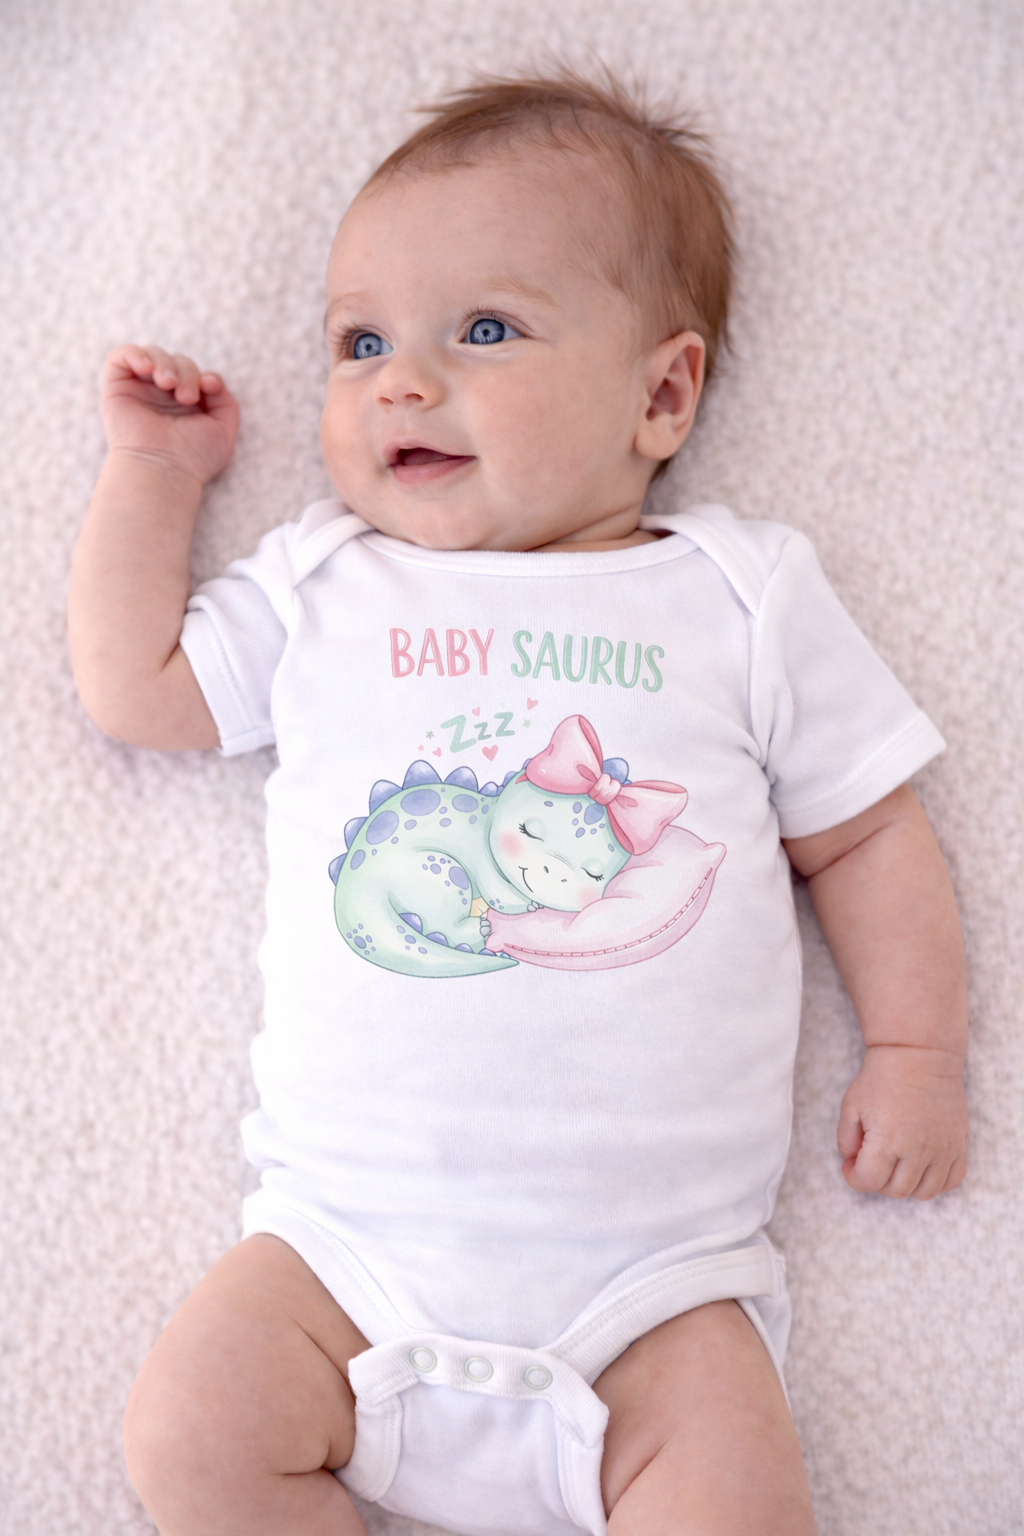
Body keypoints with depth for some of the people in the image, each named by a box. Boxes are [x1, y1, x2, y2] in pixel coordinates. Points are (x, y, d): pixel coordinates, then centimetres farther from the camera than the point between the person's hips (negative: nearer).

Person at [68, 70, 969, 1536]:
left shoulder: (743, 598, 6)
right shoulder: (319, 588, 10)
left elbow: (863, 830, 9)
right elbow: (133, 686, 13)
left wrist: (916, 1047, 1)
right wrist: (153, 470, 16)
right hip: (349, 1226, 2)